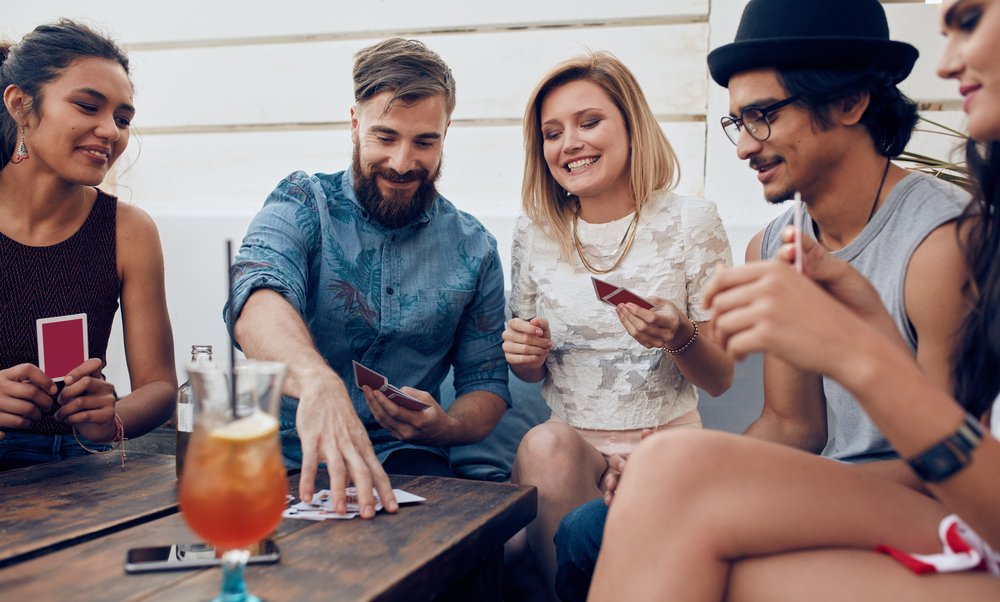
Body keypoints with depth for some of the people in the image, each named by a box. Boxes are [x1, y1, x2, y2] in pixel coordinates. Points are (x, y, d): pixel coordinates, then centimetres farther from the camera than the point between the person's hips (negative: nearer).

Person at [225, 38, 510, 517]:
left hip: (400, 461, 1)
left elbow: (487, 386, 11)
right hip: (284, 455, 0)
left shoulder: (473, 249, 7)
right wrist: (316, 382, -47)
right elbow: (258, 299, -24)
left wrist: (444, 425, -14)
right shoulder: (301, 204, -1)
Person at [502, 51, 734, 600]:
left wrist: (680, 338, -21)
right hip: (570, 442, 3)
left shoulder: (690, 221, -3)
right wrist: (524, 356, -9)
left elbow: (720, 379, 0)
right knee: (544, 446, -31)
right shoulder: (534, 231, 5)